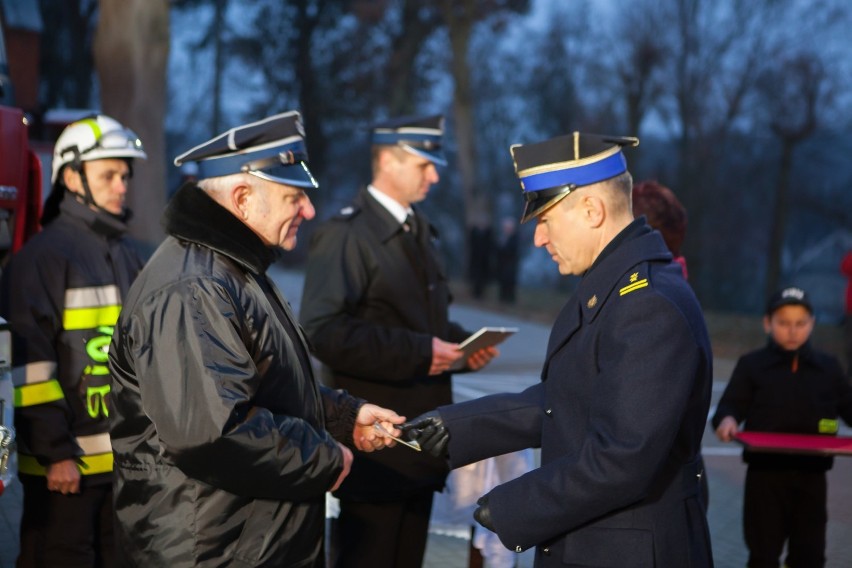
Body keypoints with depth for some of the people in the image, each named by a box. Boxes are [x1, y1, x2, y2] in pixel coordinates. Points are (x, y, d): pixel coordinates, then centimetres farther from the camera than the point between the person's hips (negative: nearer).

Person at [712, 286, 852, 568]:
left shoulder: (828, 367, 9)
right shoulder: (751, 365, 0)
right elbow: (731, 405, -5)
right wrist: (727, 420, -27)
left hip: (811, 474, 2)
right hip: (765, 473, -2)